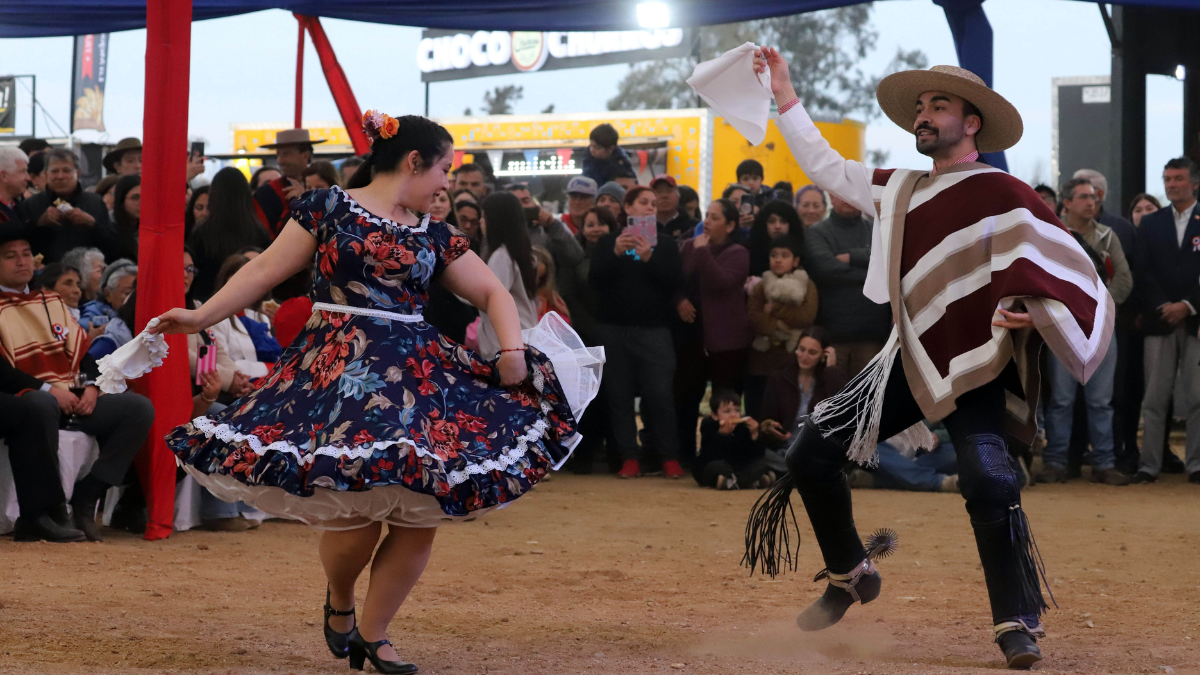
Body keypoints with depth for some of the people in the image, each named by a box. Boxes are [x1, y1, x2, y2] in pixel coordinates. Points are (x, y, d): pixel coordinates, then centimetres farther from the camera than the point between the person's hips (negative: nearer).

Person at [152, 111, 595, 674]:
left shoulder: (434, 236, 16)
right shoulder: (329, 207, 4)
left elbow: (493, 293, 19)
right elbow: (267, 270, 4)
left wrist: (513, 349, 1)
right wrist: (201, 316, -3)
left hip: (416, 375, 5)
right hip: (338, 371, -5)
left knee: (420, 518, -4)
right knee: (355, 516, -13)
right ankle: (339, 601, 20)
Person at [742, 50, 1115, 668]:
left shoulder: (1002, 195, -9)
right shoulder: (901, 189, 13)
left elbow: (1064, 265, -14)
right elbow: (823, 165, 22)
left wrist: (1030, 312, -32)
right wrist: (783, 90, 19)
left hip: (975, 366, -7)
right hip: (911, 360, 7)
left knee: (988, 480, -27)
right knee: (811, 452, 3)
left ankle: (1019, 624, -14)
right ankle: (850, 575, 22)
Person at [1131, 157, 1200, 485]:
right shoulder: (1150, 224, 12)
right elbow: (1143, 273, 5)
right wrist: (1163, 307, -8)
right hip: (1159, 321, 2)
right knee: (1154, 398, 0)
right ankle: (1149, 464, 1)